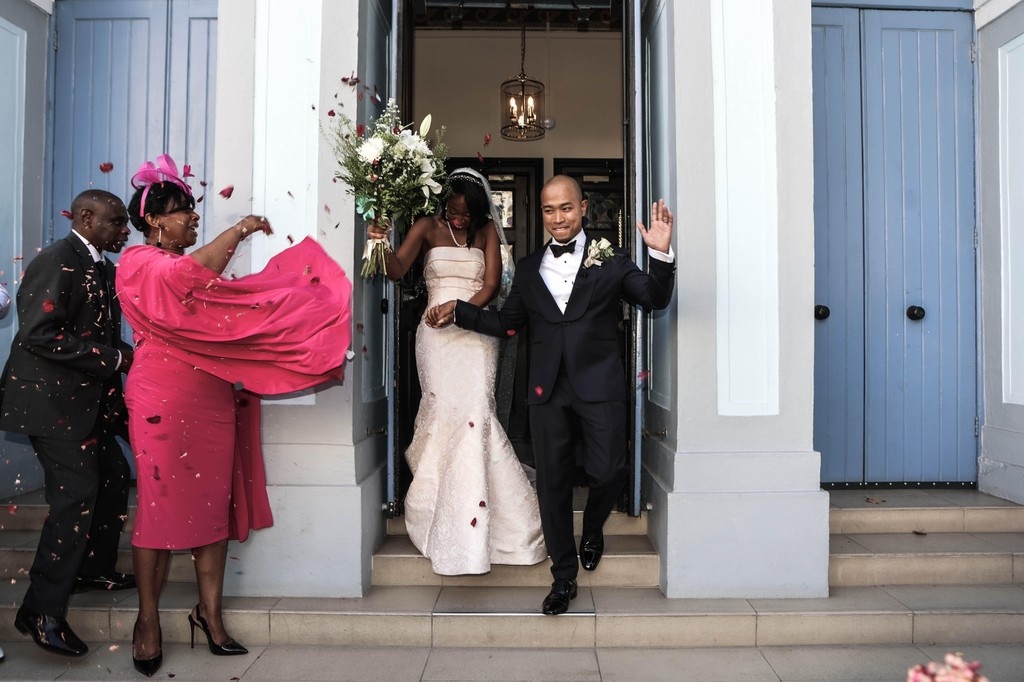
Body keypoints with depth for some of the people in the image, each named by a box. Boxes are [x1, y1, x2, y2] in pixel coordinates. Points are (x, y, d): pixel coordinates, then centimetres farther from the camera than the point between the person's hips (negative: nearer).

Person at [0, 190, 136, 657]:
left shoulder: (102, 268, 13)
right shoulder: (57, 261, -16)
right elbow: (38, 334, -23)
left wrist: (127, 356, 1)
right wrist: (112, 358, -21)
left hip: (88, 400, 10)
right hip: (53, 401, -9)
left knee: (114, 478, 16)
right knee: (76, 495, -8)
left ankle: (93, 568, 35)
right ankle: (42, 612, 3)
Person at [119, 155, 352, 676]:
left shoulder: (195, 266, 22)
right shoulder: (139, 262, -3)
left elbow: (237, 303, 18)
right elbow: (188, 279, -24)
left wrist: (300, 295, 10)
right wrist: (238, 232, -19)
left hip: (213, 400, 7)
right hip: (164, 400, -7)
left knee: (214, 503, 5)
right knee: (162, 504, -1)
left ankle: (210, 613, 12)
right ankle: (148, 619, 12)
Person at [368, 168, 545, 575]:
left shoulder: (487, 231, 8)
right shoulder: (427, 228, 6)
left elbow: (491, 285, 0)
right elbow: (397, 269, -6)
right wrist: (381, 245, -26)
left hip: (476, 331, 0)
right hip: (436, 334, 0)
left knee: (475, 412, -12)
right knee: (444, 411, -7)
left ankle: (468, 522, -3)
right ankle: (440, 511, 10)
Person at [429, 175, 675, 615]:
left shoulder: (610, 261, 2)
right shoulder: (529, 269, 12)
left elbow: (655, 299, -4)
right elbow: (506, 323, 19)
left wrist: (661, 255, -20)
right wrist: (458, 311, 12)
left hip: (599, 385, -3)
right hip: (548, 390, 3)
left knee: (607, 472, -6)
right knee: (552, 483, 8)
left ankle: (593, 529, 32)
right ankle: (564, 577, 25)